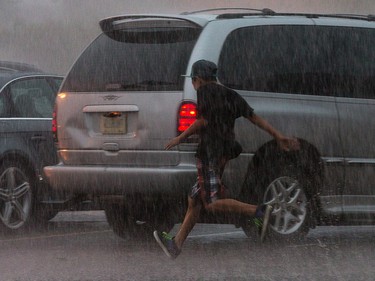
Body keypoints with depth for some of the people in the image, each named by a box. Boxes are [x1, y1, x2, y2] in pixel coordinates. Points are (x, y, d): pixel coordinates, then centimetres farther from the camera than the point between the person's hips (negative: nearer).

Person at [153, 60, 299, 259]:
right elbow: (254, 117, 12)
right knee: (194, 201, 14)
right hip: (225, 151, 10)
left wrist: (180, 138, -3)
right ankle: (176, 245, 18)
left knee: (211, 203, -15)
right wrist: (278, 136, 8)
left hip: (210, 151, -10)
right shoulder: (229, 95, 17)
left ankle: (259, 213, -26)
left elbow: (203, 121, -14)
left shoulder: (205, 91, -4)